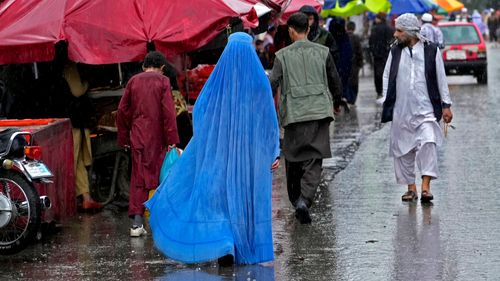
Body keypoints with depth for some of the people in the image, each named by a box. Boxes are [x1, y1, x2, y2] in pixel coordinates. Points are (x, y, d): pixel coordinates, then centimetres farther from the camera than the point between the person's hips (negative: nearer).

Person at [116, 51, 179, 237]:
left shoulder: (133, 81, 8)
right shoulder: (162, 82, -2)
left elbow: (122, 110, 9)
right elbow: (168, 112, -10)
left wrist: (123, 138, 17)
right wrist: (172, 140, -9)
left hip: (138, 138, 3)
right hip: (158, 138, -3)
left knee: (138, 179, 4)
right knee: (161, 178, 6)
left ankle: (137, 223, -4)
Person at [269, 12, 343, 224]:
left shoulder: (283, 55, 1)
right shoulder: (322, 52, 6)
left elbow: (272, 83, -7)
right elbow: (335, 81, 14)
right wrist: (336, 103, 31)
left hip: (293, 114, 0)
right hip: (319, 111, 0)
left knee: (293, 159, 15)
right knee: (314, 160, -1)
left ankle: (296, 200, 23)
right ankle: (304, 200, -19)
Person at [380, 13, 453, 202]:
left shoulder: (431, 50, 1)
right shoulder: (395, 52, 8)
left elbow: (441, 79, 5)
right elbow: (387, 77, 12)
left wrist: (446, 105, 4)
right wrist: (386, 102, 2)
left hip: (425, 110, -3)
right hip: (401, 111, 3)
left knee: (428, 144, -18)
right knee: (403, 150, 5)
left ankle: (426, 186, -17)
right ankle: (411, 188, 15)